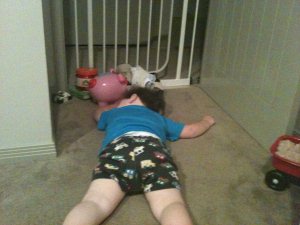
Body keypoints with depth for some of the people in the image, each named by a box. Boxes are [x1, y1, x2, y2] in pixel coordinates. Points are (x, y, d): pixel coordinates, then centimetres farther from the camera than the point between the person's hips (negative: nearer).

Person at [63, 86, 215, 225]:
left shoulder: (114, 112, 42)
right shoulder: (159, 118, 41)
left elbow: (98, 113, 66)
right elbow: (191, 131, 51)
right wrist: (207, 121, 72)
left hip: (118, 148, 0)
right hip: (154, 148, 1)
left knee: (95, 202, -19)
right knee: (170, 204, -21)